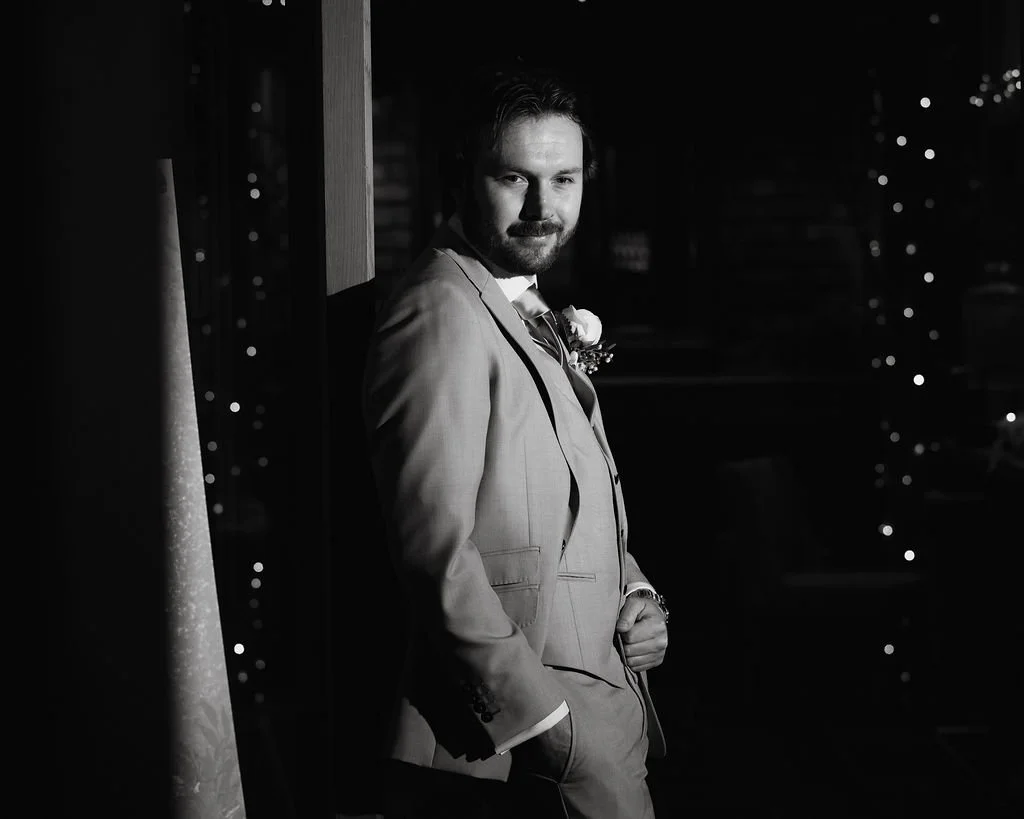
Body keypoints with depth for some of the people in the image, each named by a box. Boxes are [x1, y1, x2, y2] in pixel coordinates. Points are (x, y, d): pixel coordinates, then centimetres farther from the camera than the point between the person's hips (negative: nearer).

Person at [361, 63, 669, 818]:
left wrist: (636, 594, 3)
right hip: (513, 749, -9)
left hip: (603, 720, 9)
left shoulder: (531, 317, 14)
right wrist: (549, 725, -21)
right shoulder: (441, 315, -15)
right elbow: (438, 553, -22)